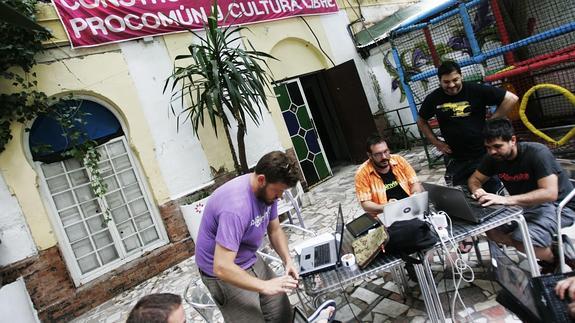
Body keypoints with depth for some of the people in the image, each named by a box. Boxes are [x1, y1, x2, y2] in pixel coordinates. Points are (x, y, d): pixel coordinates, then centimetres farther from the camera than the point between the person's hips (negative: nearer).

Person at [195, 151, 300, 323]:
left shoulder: (267, 190, -9)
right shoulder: (235, 207, -35)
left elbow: (275, 230, 5)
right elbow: (222, 268, -35)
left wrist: (287, 260, -10)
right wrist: (265, 286, -29)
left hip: (252, 260, 7)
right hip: (225, 273, -7)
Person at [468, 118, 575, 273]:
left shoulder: (537, 153, -24)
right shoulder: (493, 158, -7)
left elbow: (550, 193, -33)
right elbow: (474, 179, 5)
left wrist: (505, 199, -42)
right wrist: (477, 190, -21)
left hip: (559, 206, -6)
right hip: (526, 205, 7)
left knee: (522, 239, -29)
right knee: (492, 231, -15)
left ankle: (558, 257, 4)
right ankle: (549, 248, 3)